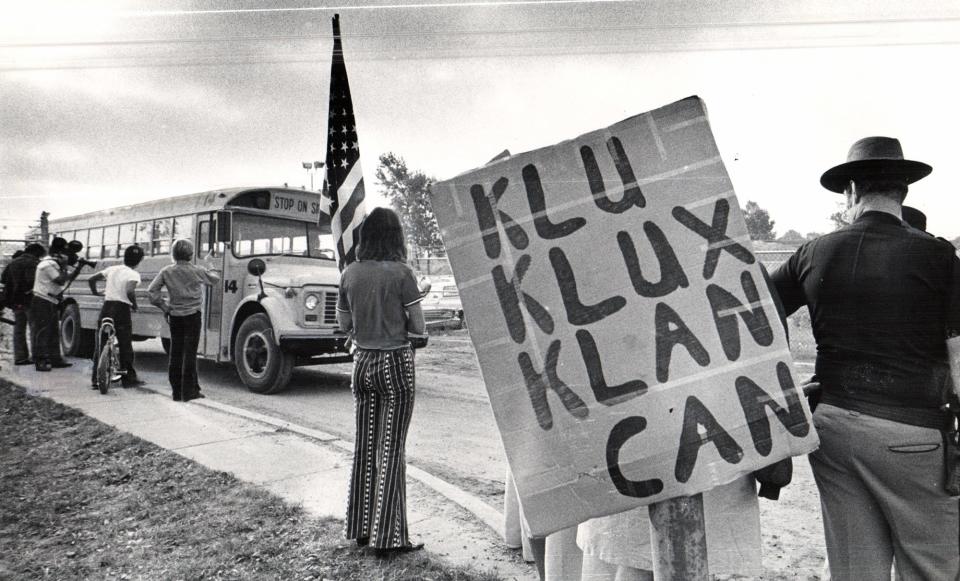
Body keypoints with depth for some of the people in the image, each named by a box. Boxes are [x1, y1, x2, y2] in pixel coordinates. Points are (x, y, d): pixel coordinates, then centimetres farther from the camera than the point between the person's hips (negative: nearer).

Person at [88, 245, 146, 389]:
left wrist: (95, 292, 29)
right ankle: (128, 378, 9)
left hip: (106, 307, 5)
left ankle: (96, 378, 13)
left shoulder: (112, 269, 10)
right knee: (125, 346, 4)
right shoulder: (133, 274, -7)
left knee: (100, 344, 11)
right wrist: (134, 304, -7)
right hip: (122, 308, -5)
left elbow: (91, 279, 13)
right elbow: (130, 291, -24)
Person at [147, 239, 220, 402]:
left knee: (175, 353, 10)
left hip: (174, 316, 3)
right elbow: (215, 279, 9)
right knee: (190, 353, 0)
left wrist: (164, 306, 4)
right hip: (192, 315, -3)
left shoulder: (166, 271, -1)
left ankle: (177, 391, 14)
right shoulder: (197, 271, -7)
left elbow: (151, 291, -6)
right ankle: (189, 391, 1)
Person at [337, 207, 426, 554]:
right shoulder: (400, 273, -13)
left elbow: (344, 324, 9)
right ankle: (387, 536, 10)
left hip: (362, 362, 5)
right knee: (391, 449, 4)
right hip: (395, 363, -5)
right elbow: (418, 327, -10)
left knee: (364, 446, 16)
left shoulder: (350, 274, 1)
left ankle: (361, 528, 26)